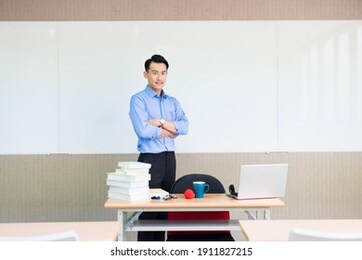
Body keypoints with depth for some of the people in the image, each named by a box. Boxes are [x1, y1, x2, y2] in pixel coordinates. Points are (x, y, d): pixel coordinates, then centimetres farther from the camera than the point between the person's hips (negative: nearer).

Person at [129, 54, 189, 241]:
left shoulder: (173, 102, 13)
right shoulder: (138, 100, -5)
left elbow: (184, 127, -2)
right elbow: (143, 130, -20)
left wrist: (161, 122, -15)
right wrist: (170, 130, -7)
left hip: (170, 158, 6)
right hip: (150, 159, -6)